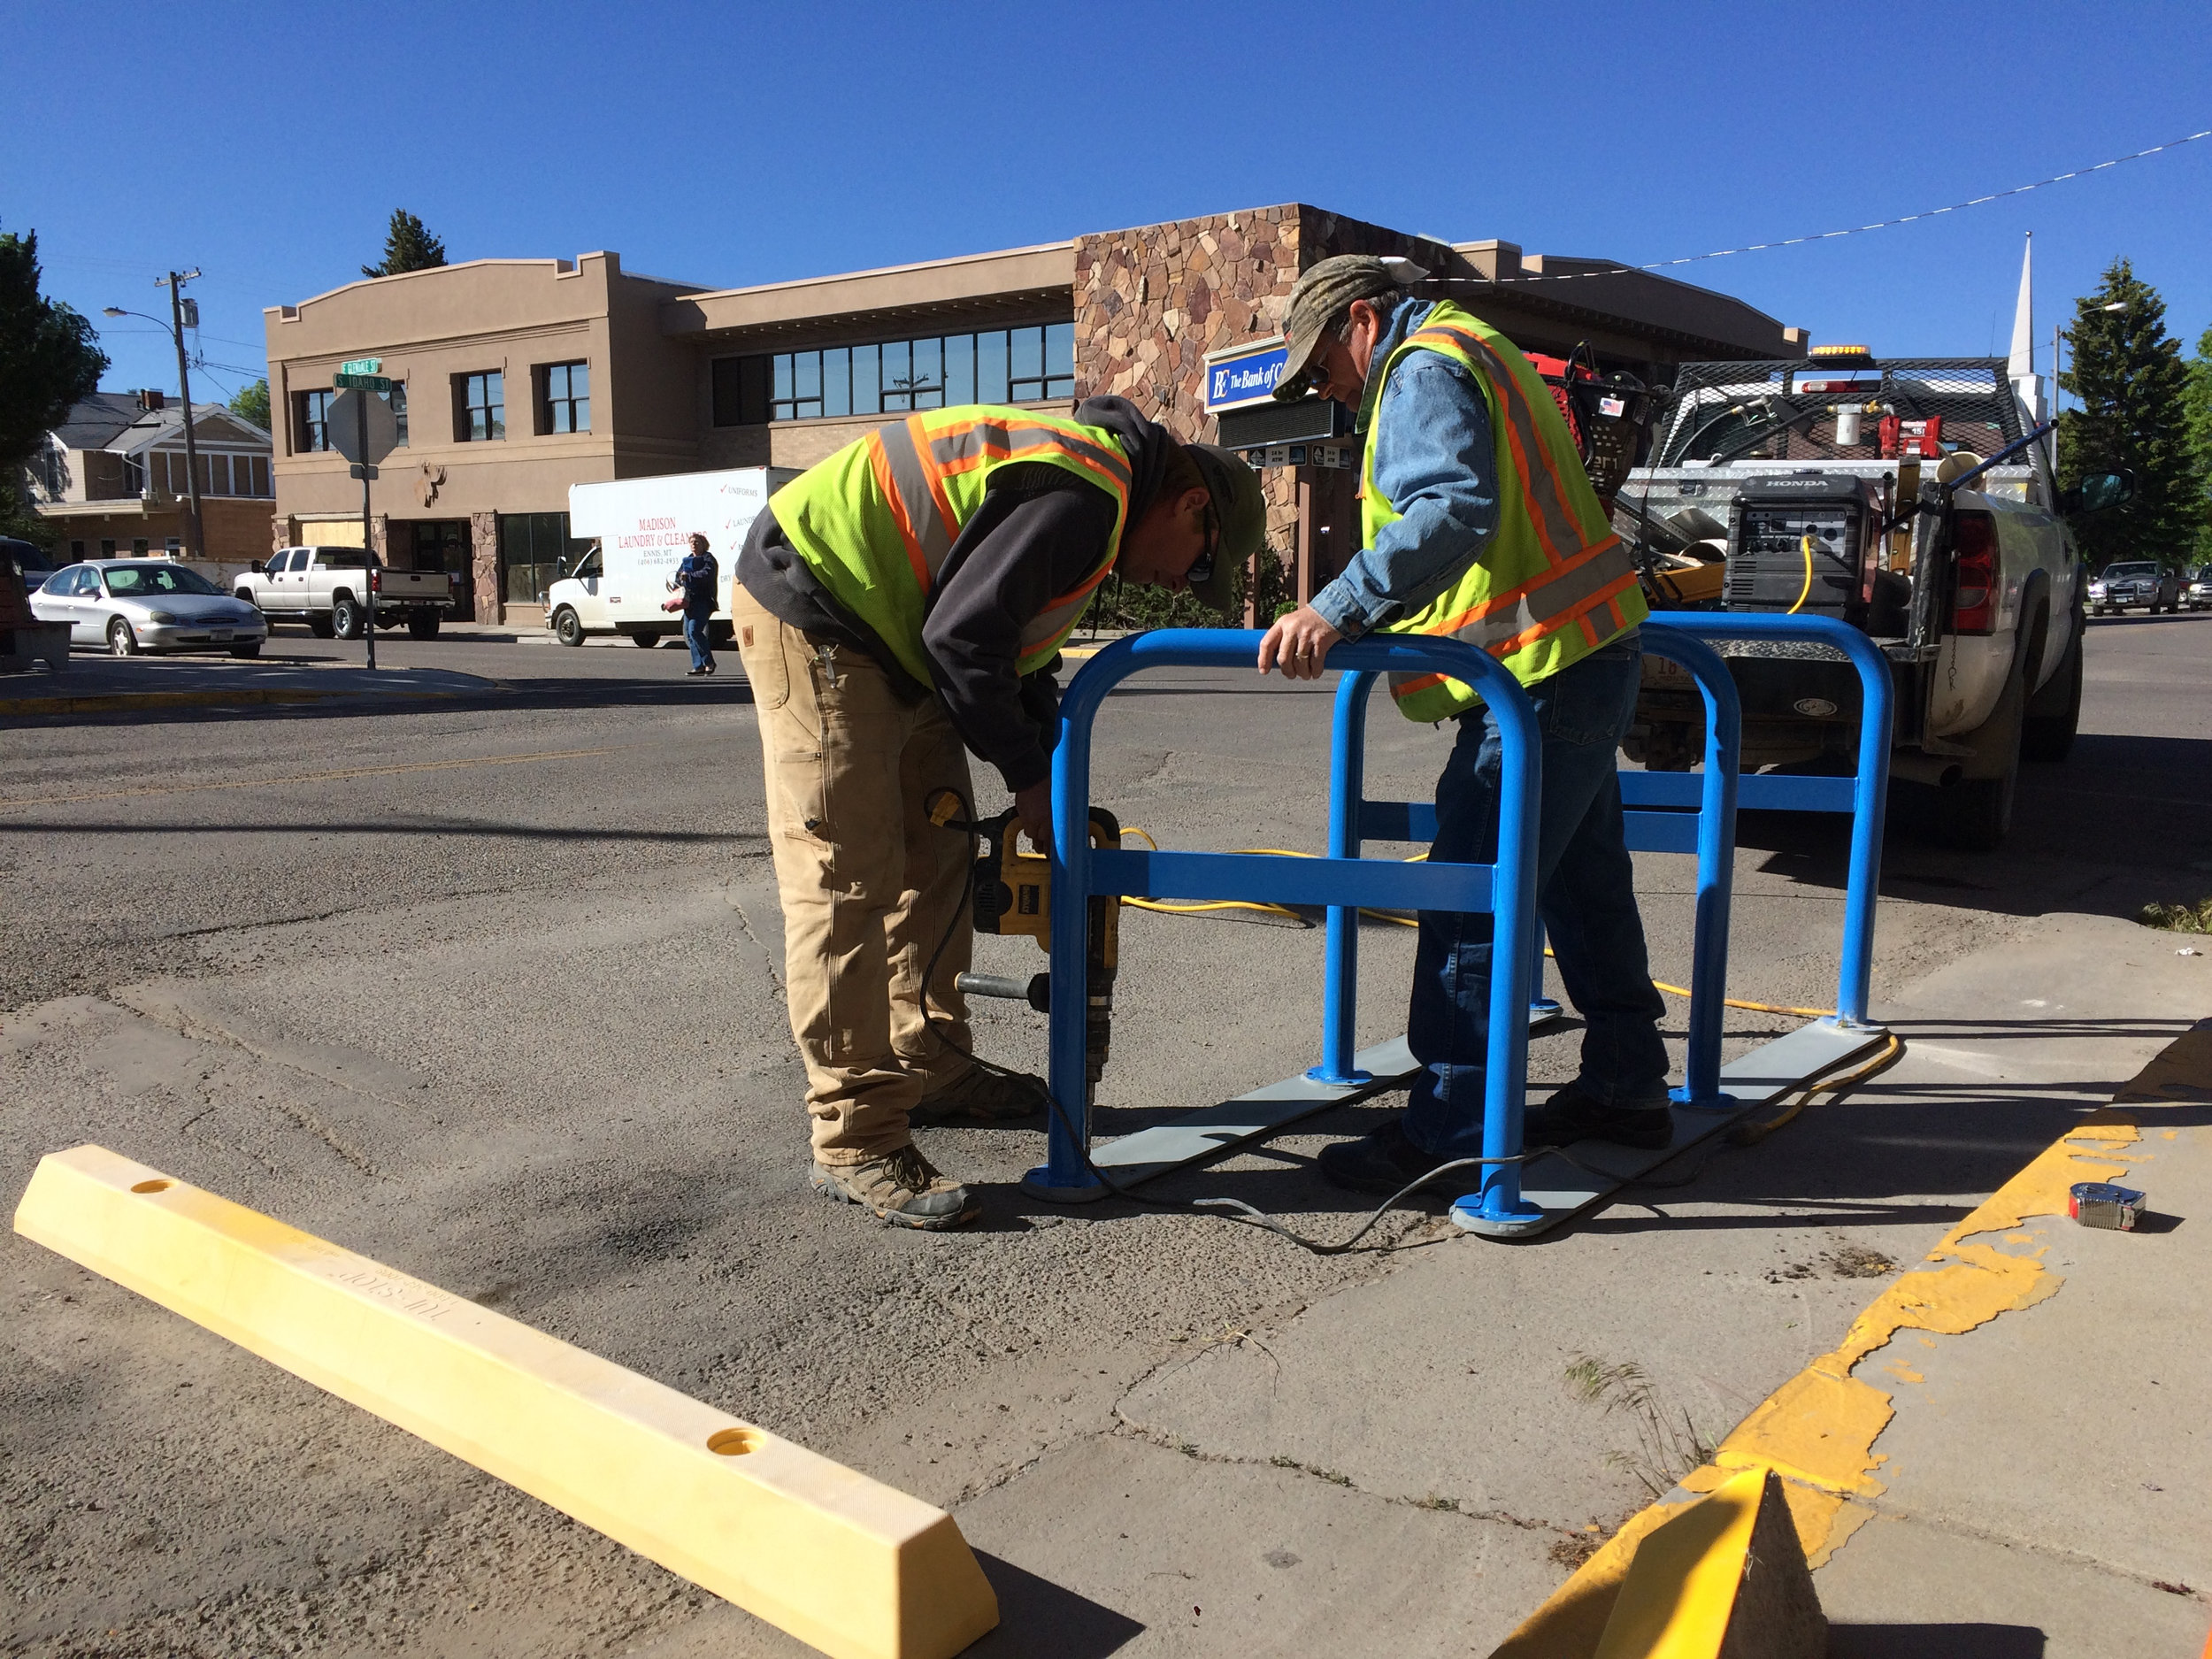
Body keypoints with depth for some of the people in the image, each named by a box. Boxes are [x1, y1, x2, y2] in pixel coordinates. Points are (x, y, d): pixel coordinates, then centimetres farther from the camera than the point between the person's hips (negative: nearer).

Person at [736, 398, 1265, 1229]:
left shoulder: (1088, 475, 14)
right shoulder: (1084, 494, -19)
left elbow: (1018, 658, 19)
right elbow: (964, 637, -24)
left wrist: (1055, 795, 14)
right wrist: (1031, 779, -12)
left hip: (880, 628, 11)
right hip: (810, 609, -11)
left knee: (934, 855, 14)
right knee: (847, 878, -11)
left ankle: (931, 1071, 26)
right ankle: (856, 1143, -6)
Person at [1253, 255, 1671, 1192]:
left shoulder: (1424, 370, -10)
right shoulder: (1470, 352, 23)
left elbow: (1452, 510, -28)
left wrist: (1341, 609, -35)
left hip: (1539, 676, -11)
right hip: (1590, 658, 11)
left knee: (1469, 903, -9)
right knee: (1583, 887, 18)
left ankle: (1448, 1133, -4)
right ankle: (1626, 1089, 30)